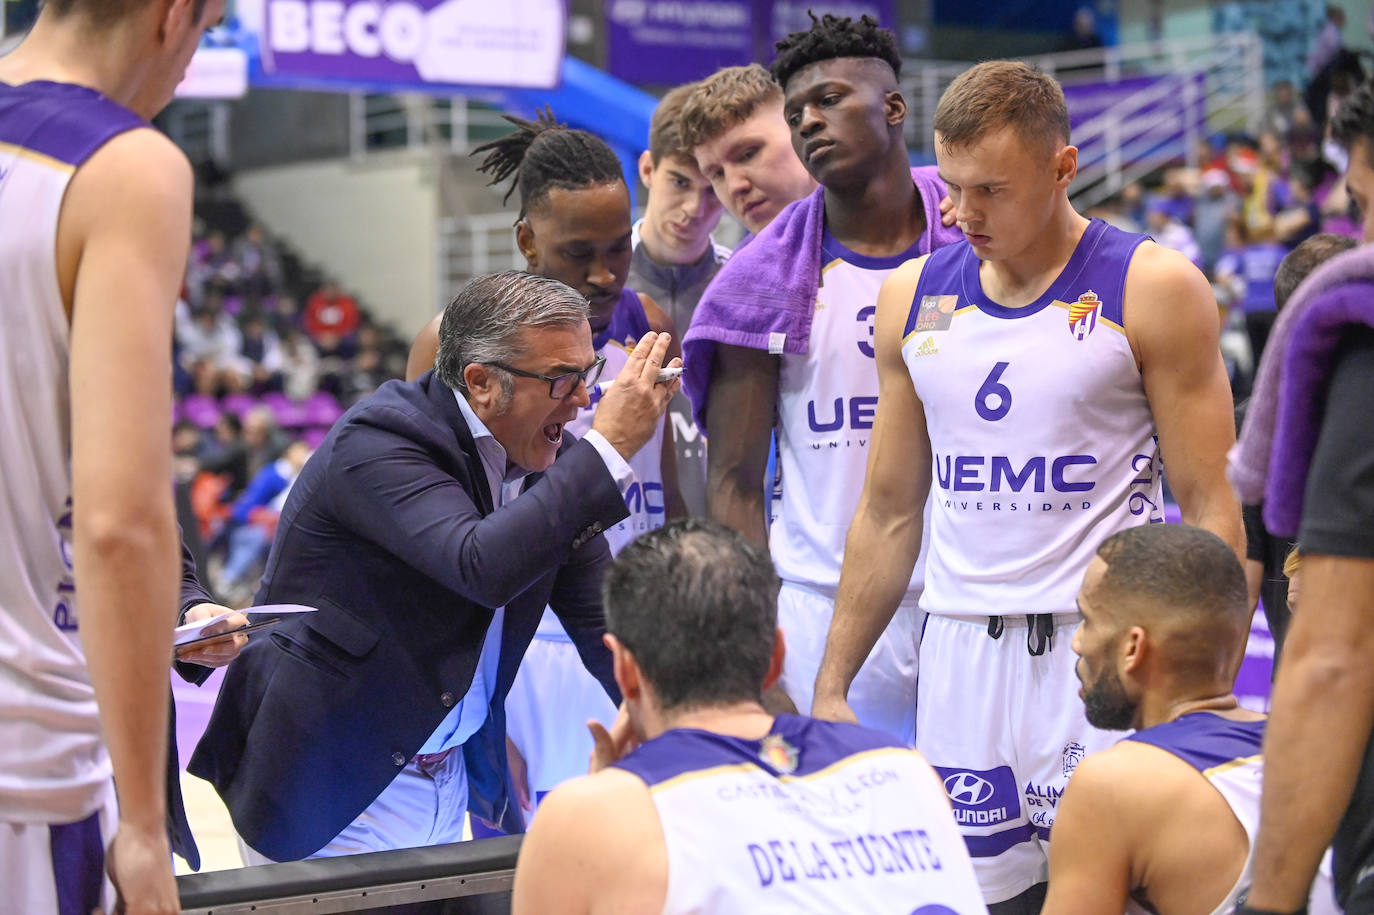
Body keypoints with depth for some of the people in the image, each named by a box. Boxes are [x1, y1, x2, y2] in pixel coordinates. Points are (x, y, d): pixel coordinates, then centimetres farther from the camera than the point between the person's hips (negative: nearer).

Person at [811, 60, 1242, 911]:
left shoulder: (1153, 291, -4)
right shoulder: (914, 298, 10)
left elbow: (1209, 510, -5)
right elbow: (889, 515, 15)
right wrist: (831, 687, 10)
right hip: (959, 654, 4)